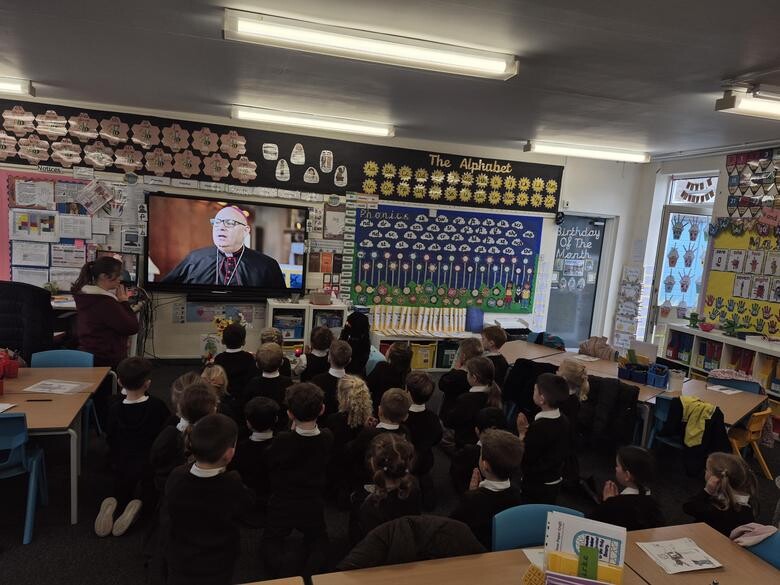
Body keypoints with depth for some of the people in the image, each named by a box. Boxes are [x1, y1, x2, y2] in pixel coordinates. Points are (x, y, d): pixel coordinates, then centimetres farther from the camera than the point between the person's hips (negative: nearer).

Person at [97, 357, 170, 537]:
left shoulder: (115, 410, -9)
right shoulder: (157, 406, -14)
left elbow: (111, 441, 1)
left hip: (123, 466, 2)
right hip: (151, 465, -2)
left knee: (121, 492, 28)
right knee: (149, 491, 24)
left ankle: (113, 502, -8)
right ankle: (139, 500, -12)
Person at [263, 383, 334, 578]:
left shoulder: (282, 439, -25)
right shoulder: (327, 438, -15)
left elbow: (271, 463, -4)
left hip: (282, 504, -2)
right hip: (313, 505, 2)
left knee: (271, 539, 24)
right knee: (319, 538, 27)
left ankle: (276, 574, -3)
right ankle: (310, 573, 1)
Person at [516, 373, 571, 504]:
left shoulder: (538, 427, -29)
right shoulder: (563, 420, -2)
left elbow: (523, 458, -21)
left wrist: (522, 433, -12)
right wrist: (528, 431, 1)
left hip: (536, 486, -8)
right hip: (555, 481, 8)